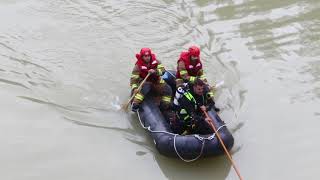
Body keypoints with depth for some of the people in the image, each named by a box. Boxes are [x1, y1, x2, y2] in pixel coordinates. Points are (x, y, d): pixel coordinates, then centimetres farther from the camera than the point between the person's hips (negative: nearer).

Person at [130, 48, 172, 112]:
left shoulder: (155, 62, -4)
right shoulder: (138, 66, -12)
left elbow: (162, 70, -14)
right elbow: (134, 78, -17)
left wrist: (155, 71, -35)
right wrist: (134, 88, -34)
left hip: (156, 81, 4)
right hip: (145, 82, -4)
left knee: (167, 89, -16)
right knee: (145, 87, -38)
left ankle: (165, 107, -4)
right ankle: (135, 104, -35)